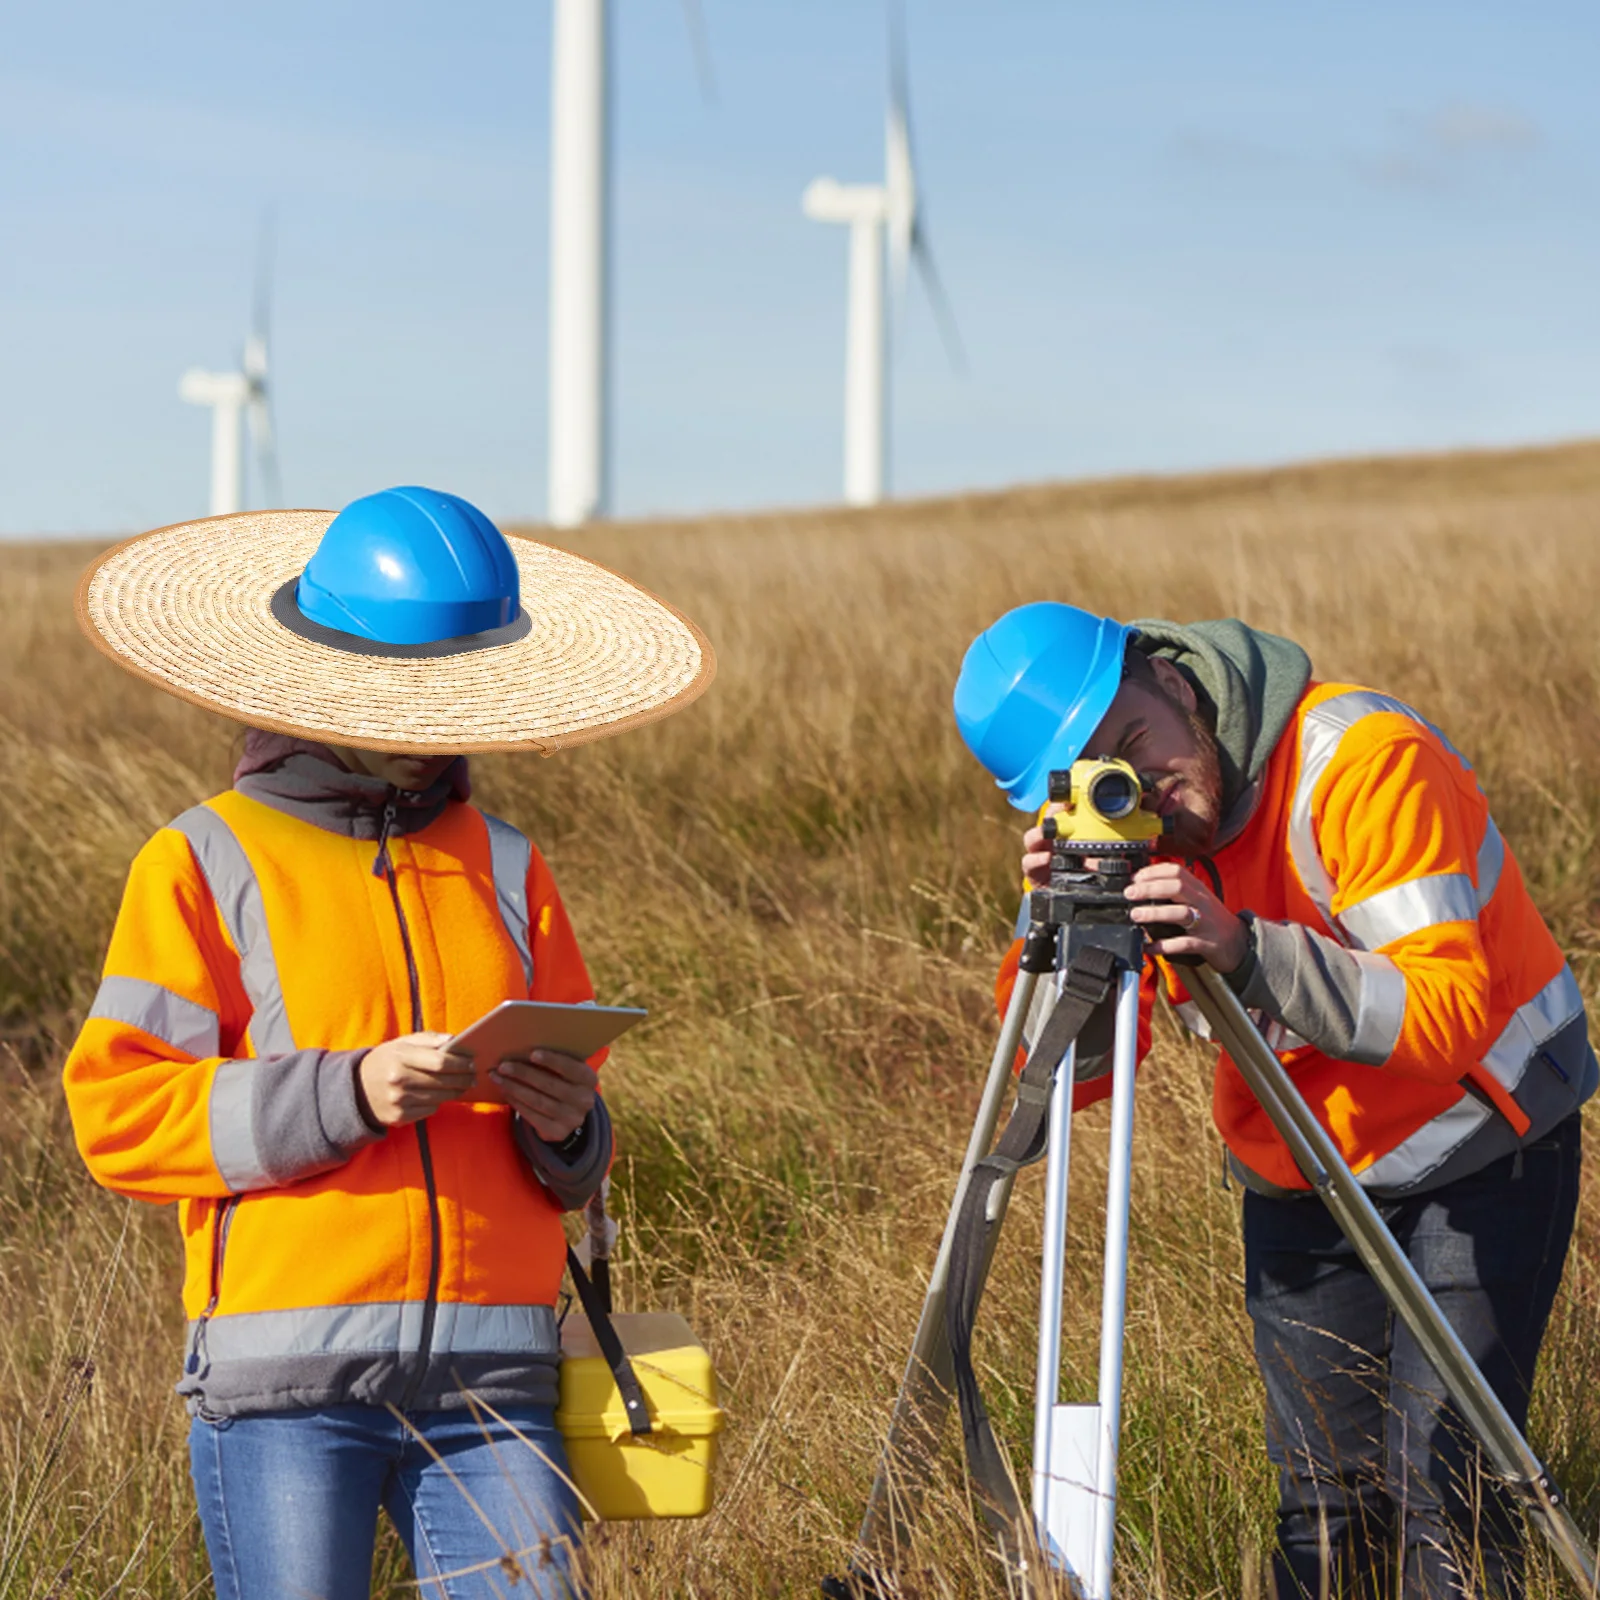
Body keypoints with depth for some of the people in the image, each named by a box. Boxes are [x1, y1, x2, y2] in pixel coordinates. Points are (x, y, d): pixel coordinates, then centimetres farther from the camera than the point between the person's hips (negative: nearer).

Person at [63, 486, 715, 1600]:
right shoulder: (207, 865, 4)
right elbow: (118, 1111, -5)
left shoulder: (503, 867, 18)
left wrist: (568, 1125, -4)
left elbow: (574, 1166, 20)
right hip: (285, 1382, -3)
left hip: (492, 1378, 3)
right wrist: (343, 1094, -15)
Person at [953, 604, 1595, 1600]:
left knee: (1441, 1493, -12)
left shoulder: (1359, 760, -26)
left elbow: (1448, 1014, -32)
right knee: (1324, 1506, 6)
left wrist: (1248, 953, -42)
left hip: (1480, 1148, -5)